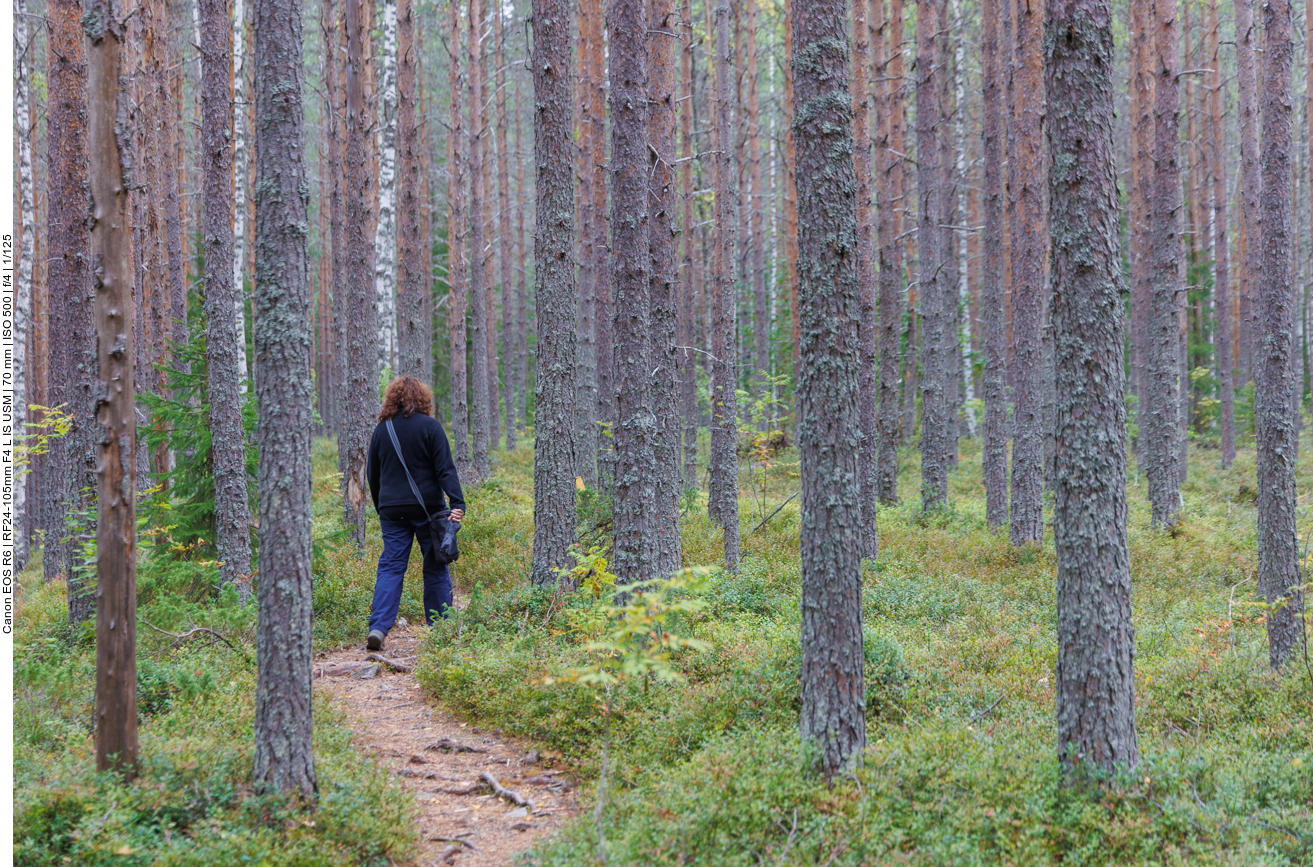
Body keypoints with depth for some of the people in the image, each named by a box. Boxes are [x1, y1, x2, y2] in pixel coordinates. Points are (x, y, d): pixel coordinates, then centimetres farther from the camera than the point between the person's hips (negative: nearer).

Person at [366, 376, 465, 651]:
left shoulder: (381, 429, 7)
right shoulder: (430, 426, -5)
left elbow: (373, 474, 15)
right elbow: (445, 468, -11)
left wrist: (380, 508, 26)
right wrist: (457, 503, -15)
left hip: (392, 509, 3)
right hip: (427, 508, -3)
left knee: (390, 567, 2)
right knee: (435, 568, 7)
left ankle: (378, 627, -12)